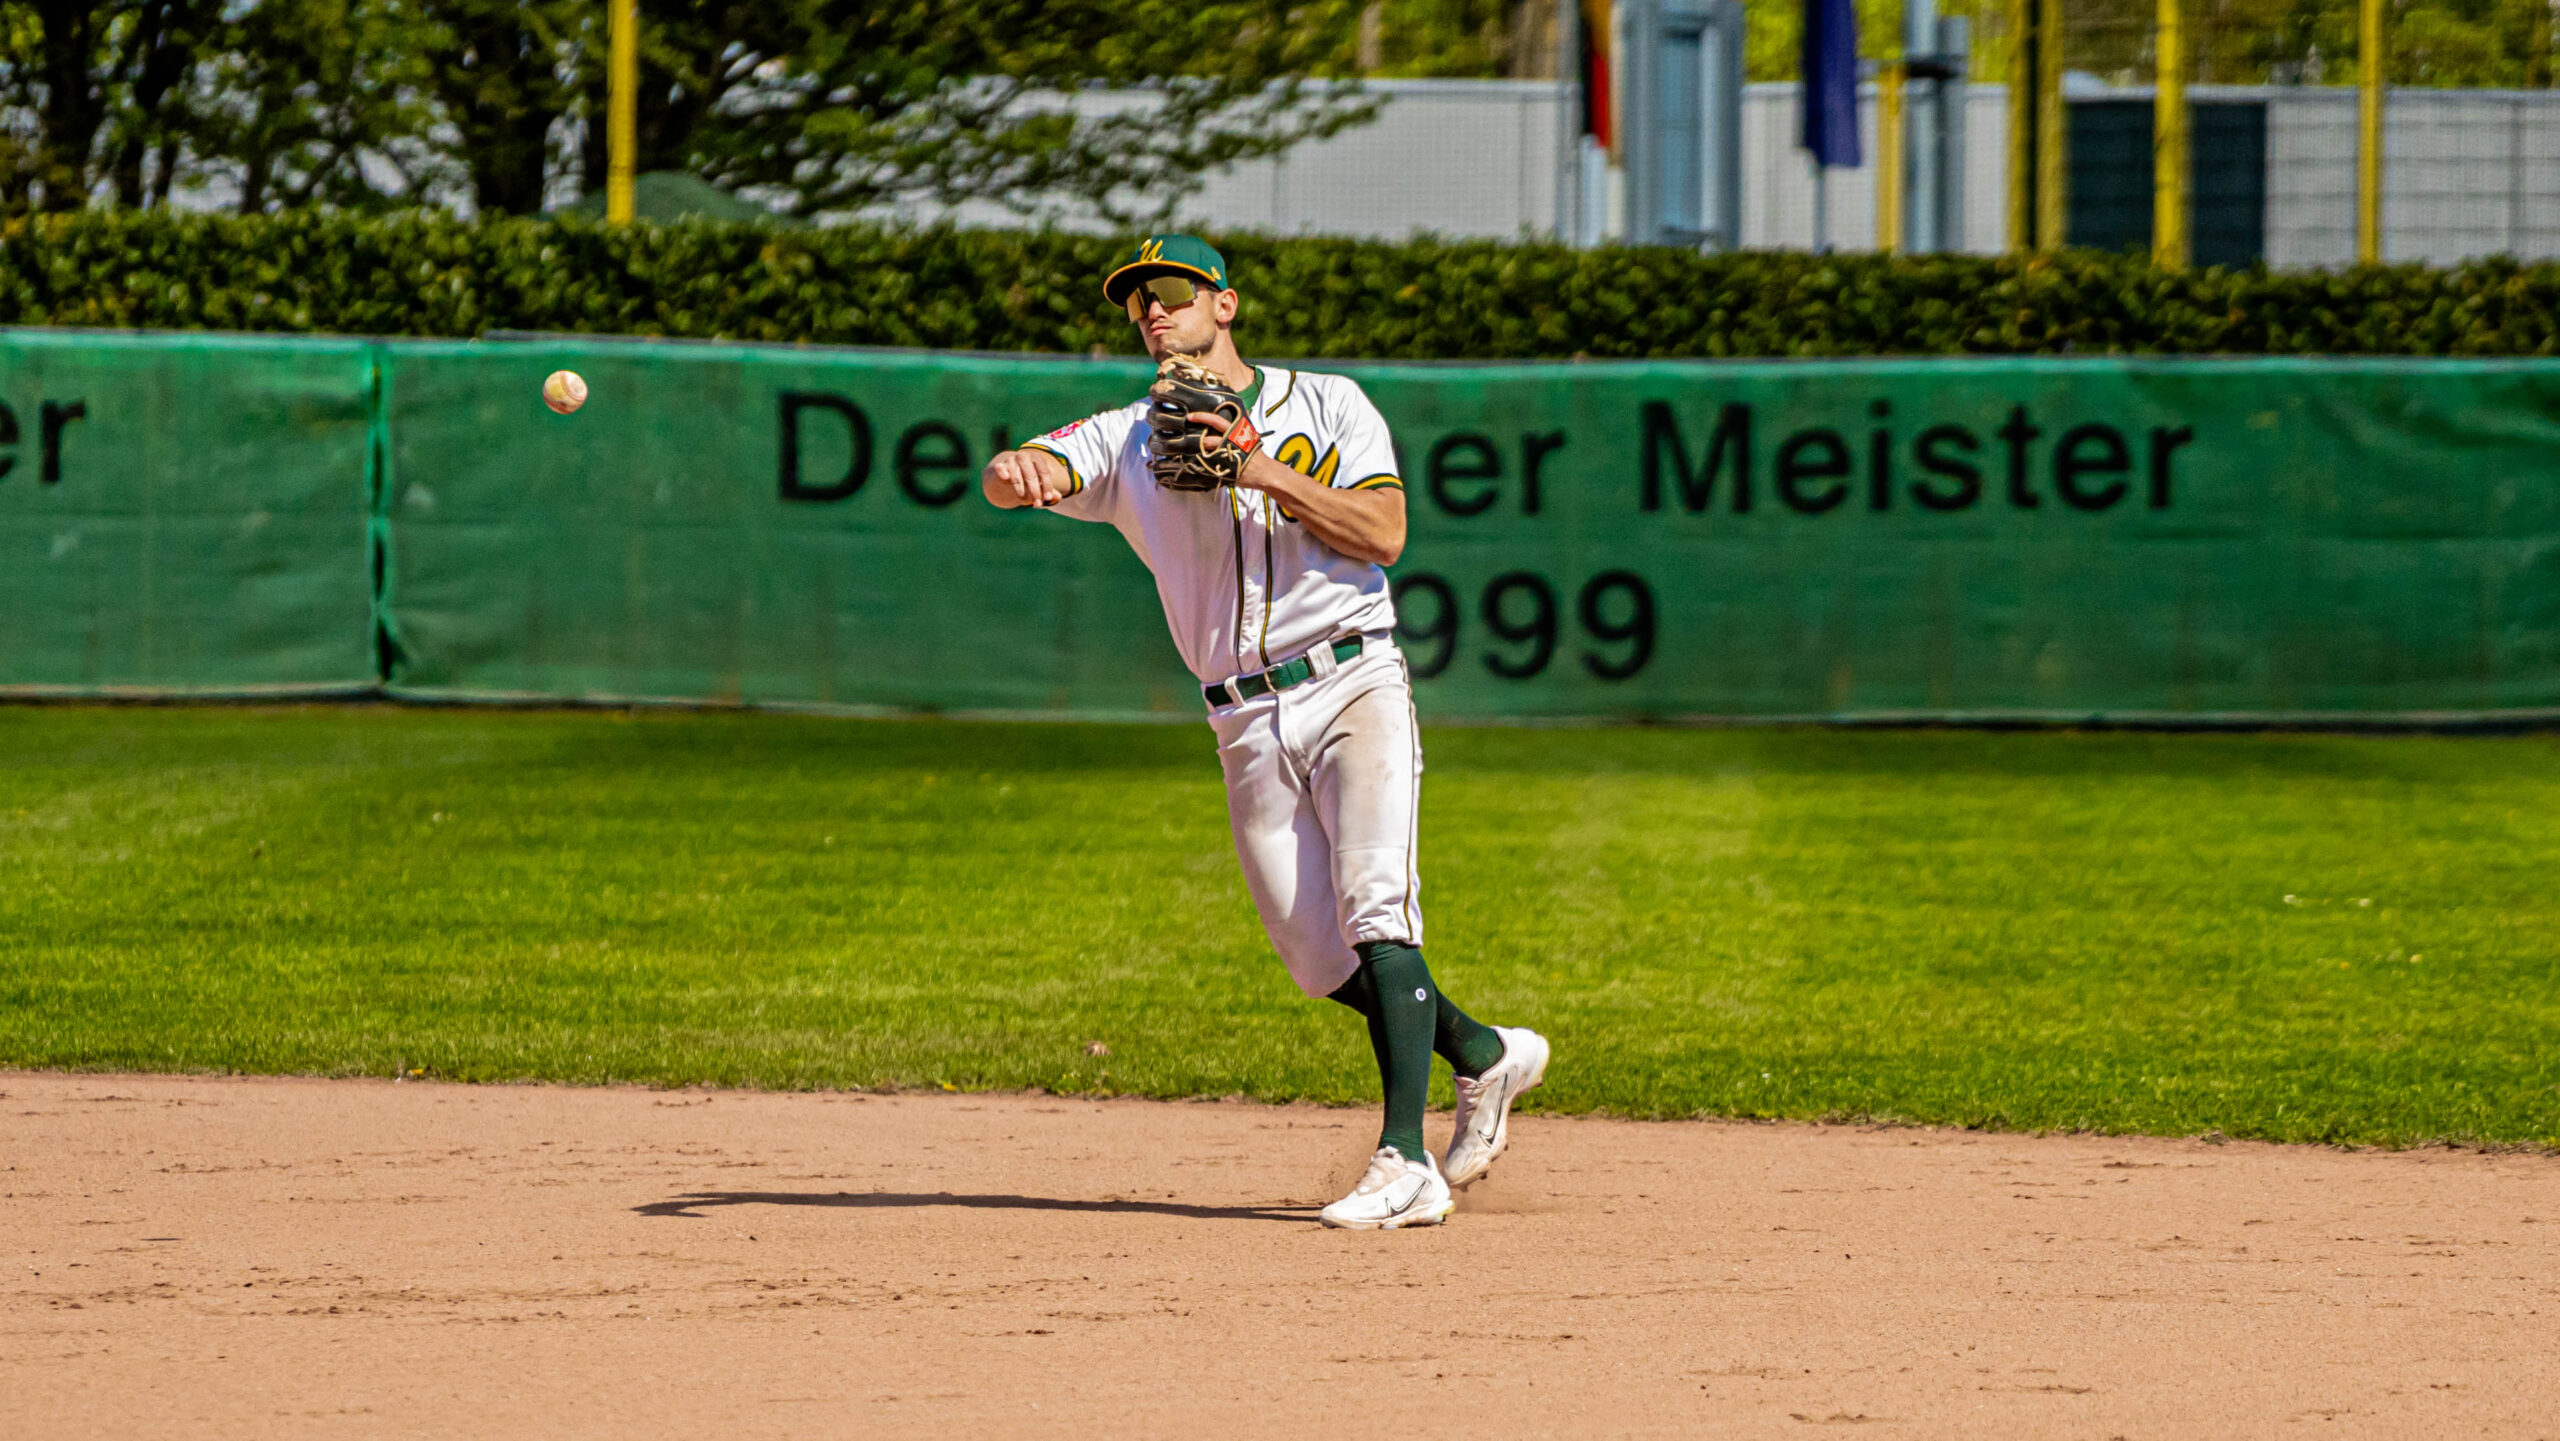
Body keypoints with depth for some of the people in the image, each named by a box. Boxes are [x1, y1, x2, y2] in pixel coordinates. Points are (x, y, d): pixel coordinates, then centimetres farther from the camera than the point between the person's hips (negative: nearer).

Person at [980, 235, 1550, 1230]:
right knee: (1324, 960, 1)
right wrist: (1016, 472, -33)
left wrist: (1263, 472, -16)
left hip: (1355, 688, -4)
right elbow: (1013, 476, -8)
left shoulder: (1326, 405, 6)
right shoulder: (1128, 442, 10)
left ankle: (1407, 1165, -27)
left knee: (1376, 912, -21)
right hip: (1248, 727, 4)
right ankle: (1483, 1055, 28)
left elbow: (1383, 534, -7)